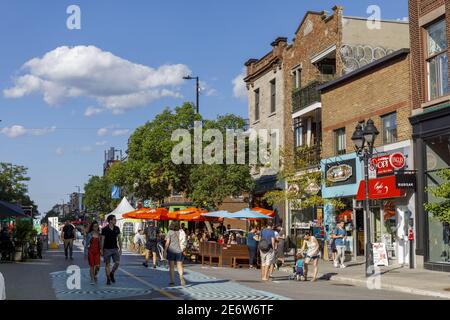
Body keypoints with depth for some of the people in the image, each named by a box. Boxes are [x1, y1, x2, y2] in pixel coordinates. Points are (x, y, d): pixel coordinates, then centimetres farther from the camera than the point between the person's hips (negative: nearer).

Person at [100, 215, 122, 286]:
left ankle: (112, 274, 20)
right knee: (107, 264, 2)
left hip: (115, 249, 4)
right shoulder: (104, 229, -9)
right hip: (107, 249, -3)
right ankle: (108, 279, 11)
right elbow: (102, 240, -6)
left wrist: (120, 248, 4)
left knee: (117, 263, -4)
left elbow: (119, 239, 8)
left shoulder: (117, 228, 4)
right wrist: (101, 250, -7)